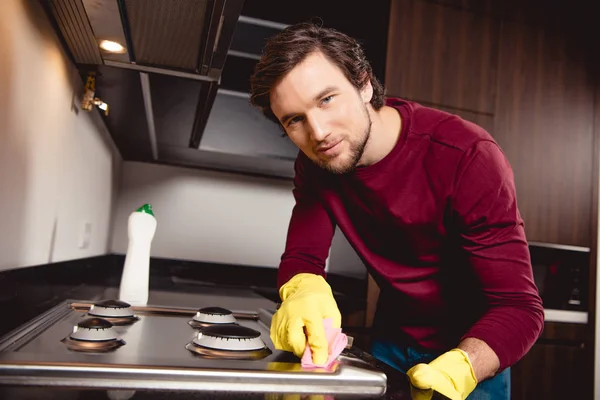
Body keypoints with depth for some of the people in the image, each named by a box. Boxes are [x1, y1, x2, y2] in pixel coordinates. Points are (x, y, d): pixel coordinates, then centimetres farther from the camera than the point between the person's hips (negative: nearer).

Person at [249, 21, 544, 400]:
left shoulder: (467, 156, -30)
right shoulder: (315, 163, -13)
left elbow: (519, 307, -30)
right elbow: (301, 256, -15)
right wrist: (303, 290, -38)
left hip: (472, 347, -4)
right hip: (393, 338, 4)